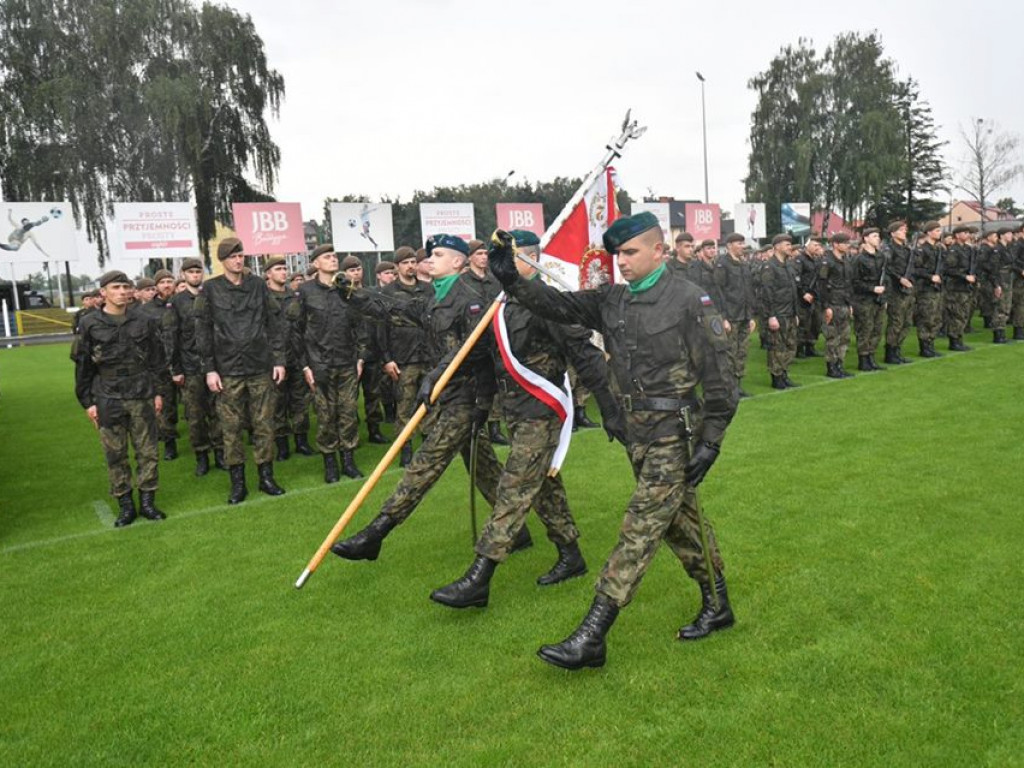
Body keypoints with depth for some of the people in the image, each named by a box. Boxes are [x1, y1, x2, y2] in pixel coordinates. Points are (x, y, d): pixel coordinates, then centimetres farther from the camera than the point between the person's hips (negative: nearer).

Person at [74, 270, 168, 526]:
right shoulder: (90, 325, 0)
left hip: (142, 398, 1)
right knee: (115, 454, 4)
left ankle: (148, 502, 15)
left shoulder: (144, 322, 4)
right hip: (108, 401, -1)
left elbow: (157, 359, 9)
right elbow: (83, 366, 4)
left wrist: (158, 392, 6)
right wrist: (88, 402, 2)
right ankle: (126, 505, 14)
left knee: (147, 451, 4)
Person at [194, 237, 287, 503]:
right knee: (231, 428, 3)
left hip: (261, 368, 1)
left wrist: (279, 359, 3)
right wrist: (209, 368, -4)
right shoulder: (210, 289, 1)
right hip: (228, 370, -1)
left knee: (264, 425, 6)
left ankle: (266, 476, 18)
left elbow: (275, 323, 8)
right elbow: (203, 331, 1)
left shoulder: (258, 285, 6)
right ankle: (237, 482, 14)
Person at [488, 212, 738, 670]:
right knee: (680, 521, 18)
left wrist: (711, 442, -14)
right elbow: (560, 306, 1)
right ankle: (717, 607, 37)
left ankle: (590, 638, -5)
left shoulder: (690, 301, -12)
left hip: (674, 431, -7)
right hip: (638, 430, 7)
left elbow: (719, 377, -12)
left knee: (639, 529, -7)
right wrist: (512, 280, -14)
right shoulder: (613, 300, 7)